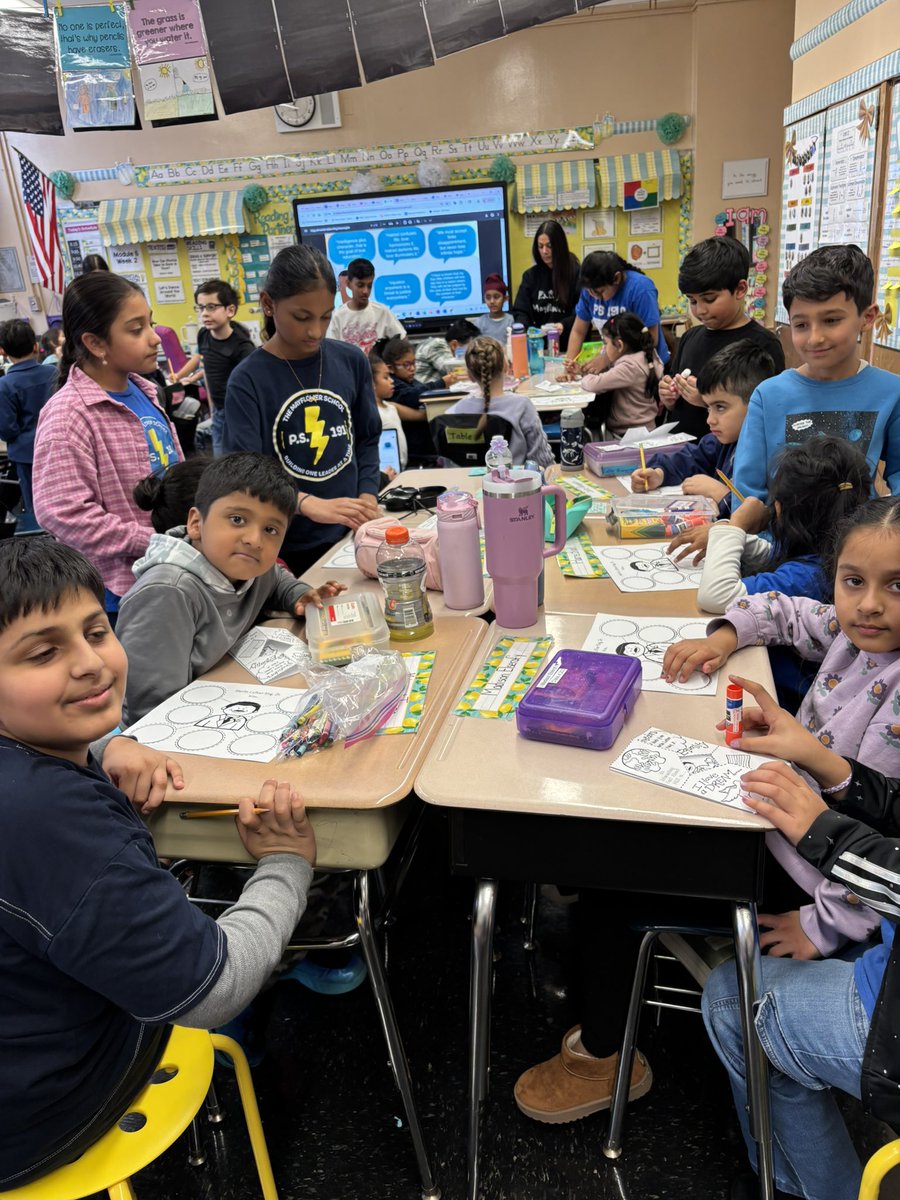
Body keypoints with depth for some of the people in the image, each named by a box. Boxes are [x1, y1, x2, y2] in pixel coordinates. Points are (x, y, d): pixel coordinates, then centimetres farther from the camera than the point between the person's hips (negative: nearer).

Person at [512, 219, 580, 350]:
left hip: (571, 345, -3)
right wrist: (521, 330, -14)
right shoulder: (530, 275, 11)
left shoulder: (576, 273, 0)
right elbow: (520, 311, 7)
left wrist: (565, 325, -21)